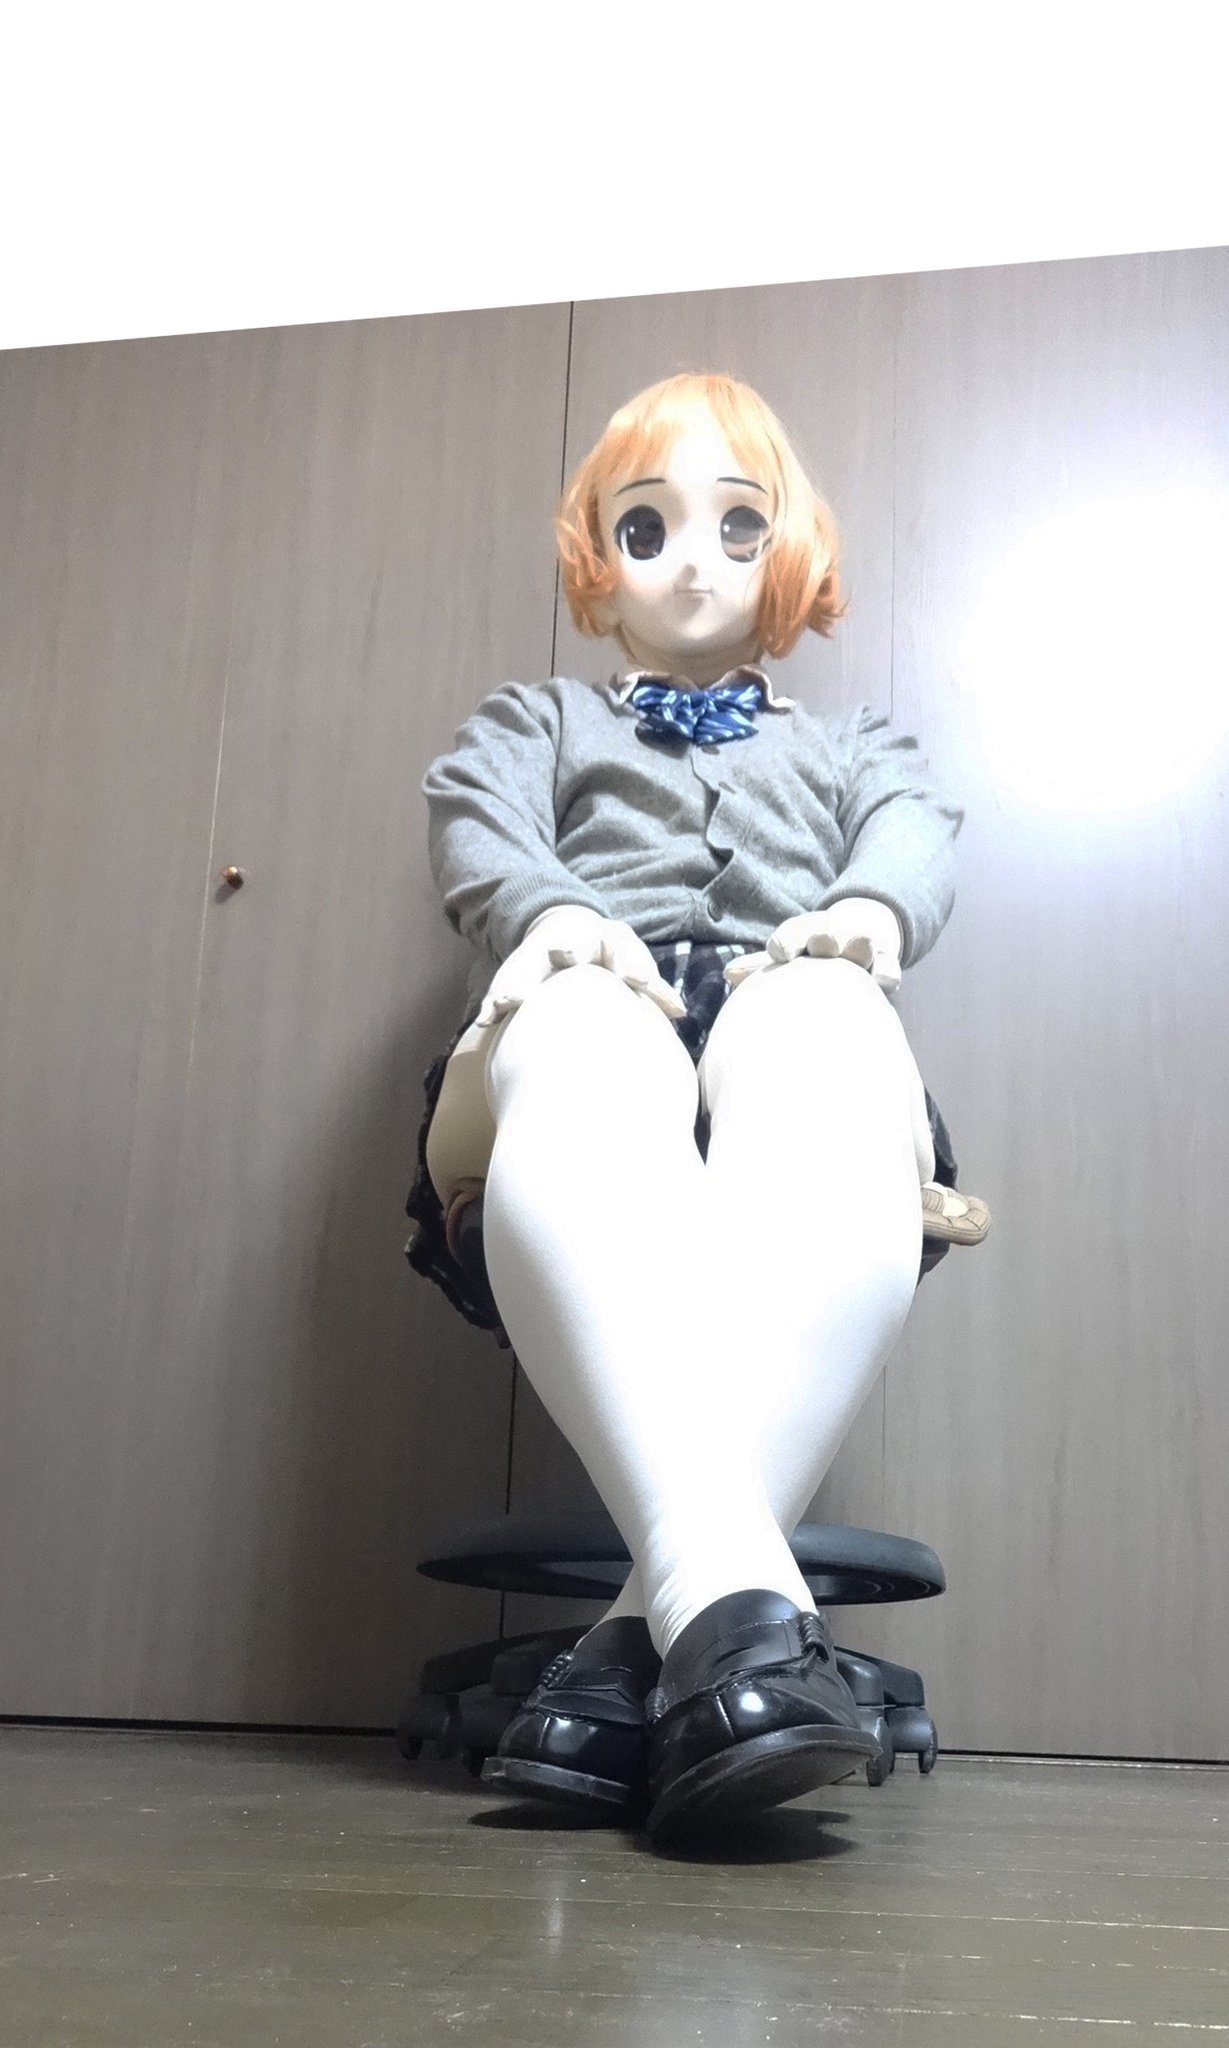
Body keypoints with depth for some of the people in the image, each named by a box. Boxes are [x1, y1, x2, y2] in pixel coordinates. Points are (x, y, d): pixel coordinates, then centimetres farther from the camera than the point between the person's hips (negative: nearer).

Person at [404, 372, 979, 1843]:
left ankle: (643, 1645, -49)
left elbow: (919, 830, 14)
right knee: (577, 1096, -42)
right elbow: (477, 824, 11)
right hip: (597, 995, 0)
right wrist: (552, 910, -17)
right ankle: (734, 1594, -56)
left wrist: (866, 907, -15)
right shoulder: (539, 721, 36)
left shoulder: (850, 749, 39)